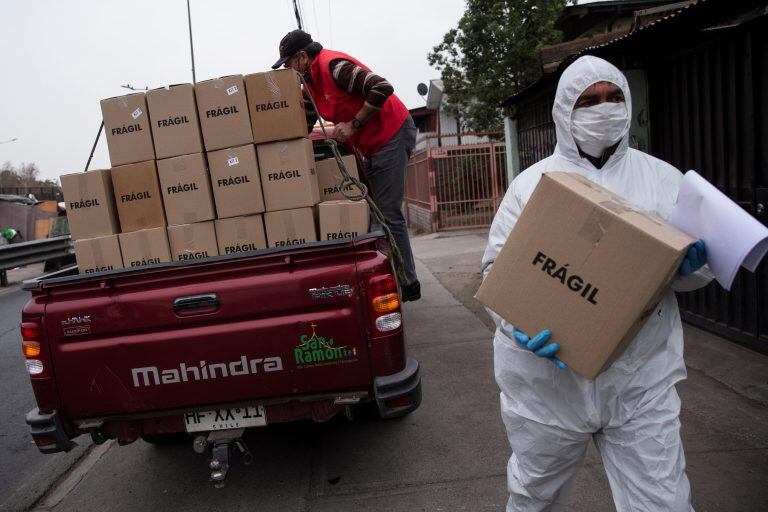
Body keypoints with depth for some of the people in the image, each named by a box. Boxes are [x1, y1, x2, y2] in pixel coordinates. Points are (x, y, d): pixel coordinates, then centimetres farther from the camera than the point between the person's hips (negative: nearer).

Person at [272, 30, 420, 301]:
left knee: (388, 214, -10)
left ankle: (407, 284, -2)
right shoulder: (311, 80, 13)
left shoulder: (333, 65, -18)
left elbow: (382, 88, -27)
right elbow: (304, 122, 22)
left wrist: (353, 124, -23)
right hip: (372, 144, 10)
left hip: (392, 134, -10)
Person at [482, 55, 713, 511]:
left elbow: (697, 271, 13)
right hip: (547, 377, 0)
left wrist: (691, 264, -11)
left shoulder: (664, 179, 8)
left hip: (642, 380, 1)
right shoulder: (531, 183, 1)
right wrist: (519, 326, -20)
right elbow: (497, 268, -2)